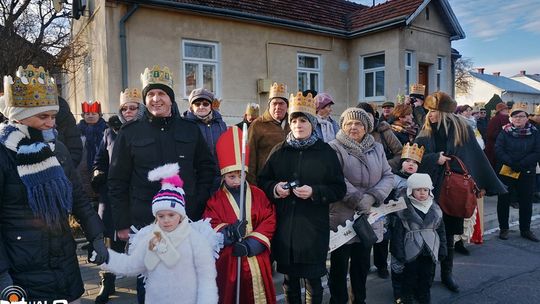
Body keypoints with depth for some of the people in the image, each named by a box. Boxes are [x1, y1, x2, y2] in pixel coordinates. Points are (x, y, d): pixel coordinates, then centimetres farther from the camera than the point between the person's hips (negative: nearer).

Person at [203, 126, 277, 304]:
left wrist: (251, 244, -15)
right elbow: (211, 227, -7)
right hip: (228, 259, -1)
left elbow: (269, 221, -4)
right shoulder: (215, 199, 0)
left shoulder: (258, 195, 4)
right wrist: (230, 232, -26)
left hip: (256, 256, 2)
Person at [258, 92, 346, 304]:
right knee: (289, 278, 16)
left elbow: (339, 189, -2)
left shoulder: (325, 152, -1)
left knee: (313, 279, 8)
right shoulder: (279, 151, 7)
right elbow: (262, 180, 11)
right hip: (284, 226, 3)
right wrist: (274, 188, -9)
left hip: (313, 228, -2)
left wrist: (314, 192, -17)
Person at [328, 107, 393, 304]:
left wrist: (373, 196, -12)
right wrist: (358, 199, -21)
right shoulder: (335, 148, -9)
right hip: (342, 217, -5)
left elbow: (388, 176, 3)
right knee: (339, 265, 7)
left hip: (368, 218, 5)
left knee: (362, 264, 18)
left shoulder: (377, 148, 9)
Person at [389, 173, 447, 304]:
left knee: (427, 277, 16)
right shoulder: (403, 209, -12)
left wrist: (442, 250, 9)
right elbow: (397, 233, -11)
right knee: (410, 278, 7)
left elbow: (441, 230, 11)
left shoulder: (435, 208, 4)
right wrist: (399, 254, -12)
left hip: (430, 252, 4)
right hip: (411, 253, -4)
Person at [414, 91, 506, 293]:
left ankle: (446, 274, 27)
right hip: (430, 189, 1)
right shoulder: (426, 131, 0)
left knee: (448, 233, 11)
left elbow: (476, 157, 0)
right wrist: (435, 158, -18)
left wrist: (483, 184, 0)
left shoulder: (462, 129, -3)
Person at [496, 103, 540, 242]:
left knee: (526, 202, 9)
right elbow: (499, 150, -9)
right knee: (503, 200, 5)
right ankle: (504, 229, 18)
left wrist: (521, 164, -18)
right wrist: (512, 163, -20)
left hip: (526, 173, 1)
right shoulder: (505, 131, -2)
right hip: (505, 172, -1)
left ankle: (525, 229, 25)